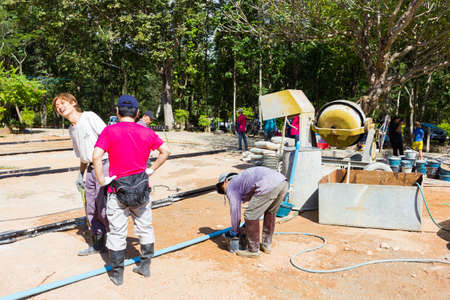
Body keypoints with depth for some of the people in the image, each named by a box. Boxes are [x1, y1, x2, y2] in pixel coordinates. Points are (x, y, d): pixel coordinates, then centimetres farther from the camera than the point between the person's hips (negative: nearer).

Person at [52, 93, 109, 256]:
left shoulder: (89, 117, -7)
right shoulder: (71, 129, 18)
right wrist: (80, 174, 21)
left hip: (105, 165, -8)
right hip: (91, 169, 8)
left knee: (104, 211, -6)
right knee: (91, 210, 14)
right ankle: (98, 244, 29)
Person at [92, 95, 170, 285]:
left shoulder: (110, 131, -8)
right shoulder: (146, 132, 0)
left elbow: (96, 156, -19)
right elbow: (166, 151, 1)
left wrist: (101, 179, -9)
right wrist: (152, 169, 6)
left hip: (117, 189, -2)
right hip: (142, 188, 3)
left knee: (117, 232, 10)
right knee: (145, 228, 18)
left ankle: (117, 274, 23)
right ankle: (145, 266, 31)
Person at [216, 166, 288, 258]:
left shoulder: (230, 186, 18)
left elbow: (235, 210, 14)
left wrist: (234, 231, 27)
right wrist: (247, 228, 51)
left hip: (269, 185, -9)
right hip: (283, 182, 9)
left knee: (250, 215, 6)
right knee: (270, 212, 29)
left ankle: (253, 250, 19)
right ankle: (266, 245, 37)